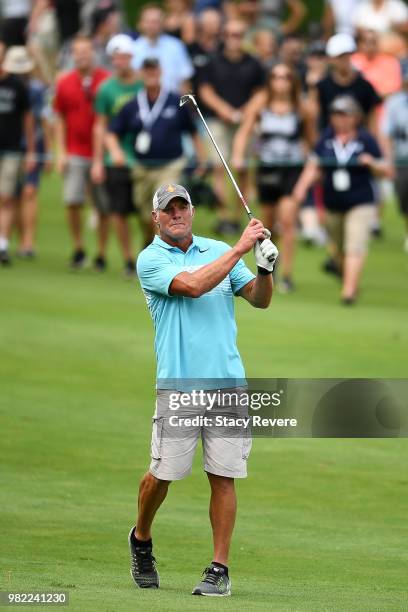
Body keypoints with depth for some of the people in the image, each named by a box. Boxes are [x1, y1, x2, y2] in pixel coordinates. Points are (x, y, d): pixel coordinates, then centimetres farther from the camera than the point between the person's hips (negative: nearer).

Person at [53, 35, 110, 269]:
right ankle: (78, 248, 5)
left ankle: (102, 254, 14)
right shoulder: (64, 83, 4)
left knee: (104, 207, 2)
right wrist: (61, 152, 3)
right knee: (73, 200, -13)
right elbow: (60, 119, 10)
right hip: (75, 155, 1)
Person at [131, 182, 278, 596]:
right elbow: (192, 285, -18)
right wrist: (240, 248, -16)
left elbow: (259, 300, 10)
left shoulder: (218, 251, 13)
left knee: (223, 477, -1)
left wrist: (265, 267, -10)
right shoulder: (151, 260, 0)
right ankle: (141, 539, 26)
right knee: (162, 473, -2)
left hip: (228, 382, 3)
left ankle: (219, 569, 4)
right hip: (178, 386, -3)